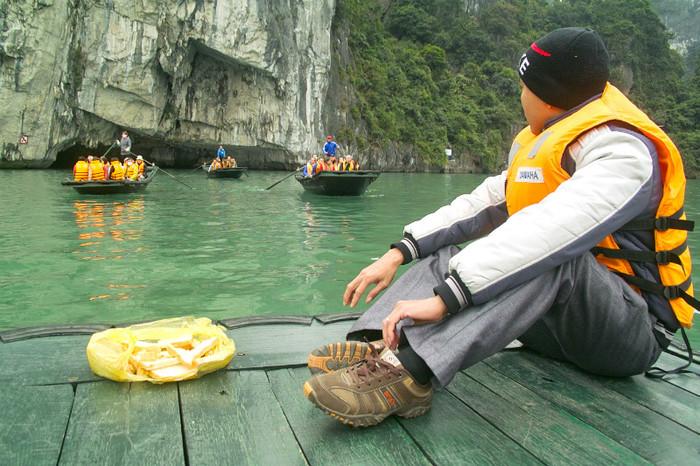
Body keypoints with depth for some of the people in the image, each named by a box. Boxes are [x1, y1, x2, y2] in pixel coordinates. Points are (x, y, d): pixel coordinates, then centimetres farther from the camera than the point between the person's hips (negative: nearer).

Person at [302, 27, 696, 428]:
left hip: (634, 331, -8)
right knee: (446, 254, -4)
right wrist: (399, 253, -5)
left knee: (548, 255, -37)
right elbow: (482, 204, 5)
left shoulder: (621, 149, -19)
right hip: (564, 326, 8)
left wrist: (445, 297, -42)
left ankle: (411, 370, -47)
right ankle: (383, 347, -30)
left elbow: (547, 234, -36)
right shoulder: (542, 144, 11)